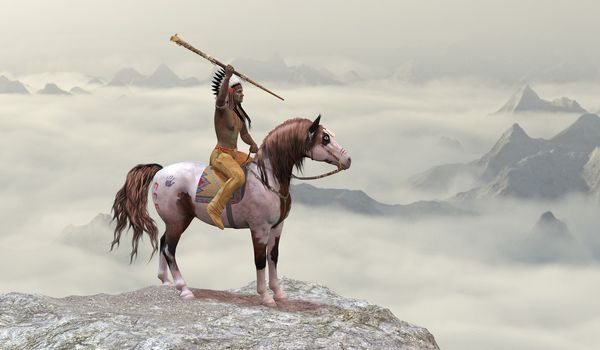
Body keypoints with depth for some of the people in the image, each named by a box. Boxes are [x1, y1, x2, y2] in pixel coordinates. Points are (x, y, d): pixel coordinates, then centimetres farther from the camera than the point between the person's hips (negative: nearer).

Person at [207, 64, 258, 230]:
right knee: (239, 176, -34)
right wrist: (228, 77, -48)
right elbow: (220, 98, -38)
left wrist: (253, 144, 2)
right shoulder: (222, 108, -12)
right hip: (220, 155, -9)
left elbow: (244, 134, 23)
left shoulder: (239, 112, 13)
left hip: (235, 154, 9)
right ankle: (215, 208, -27)